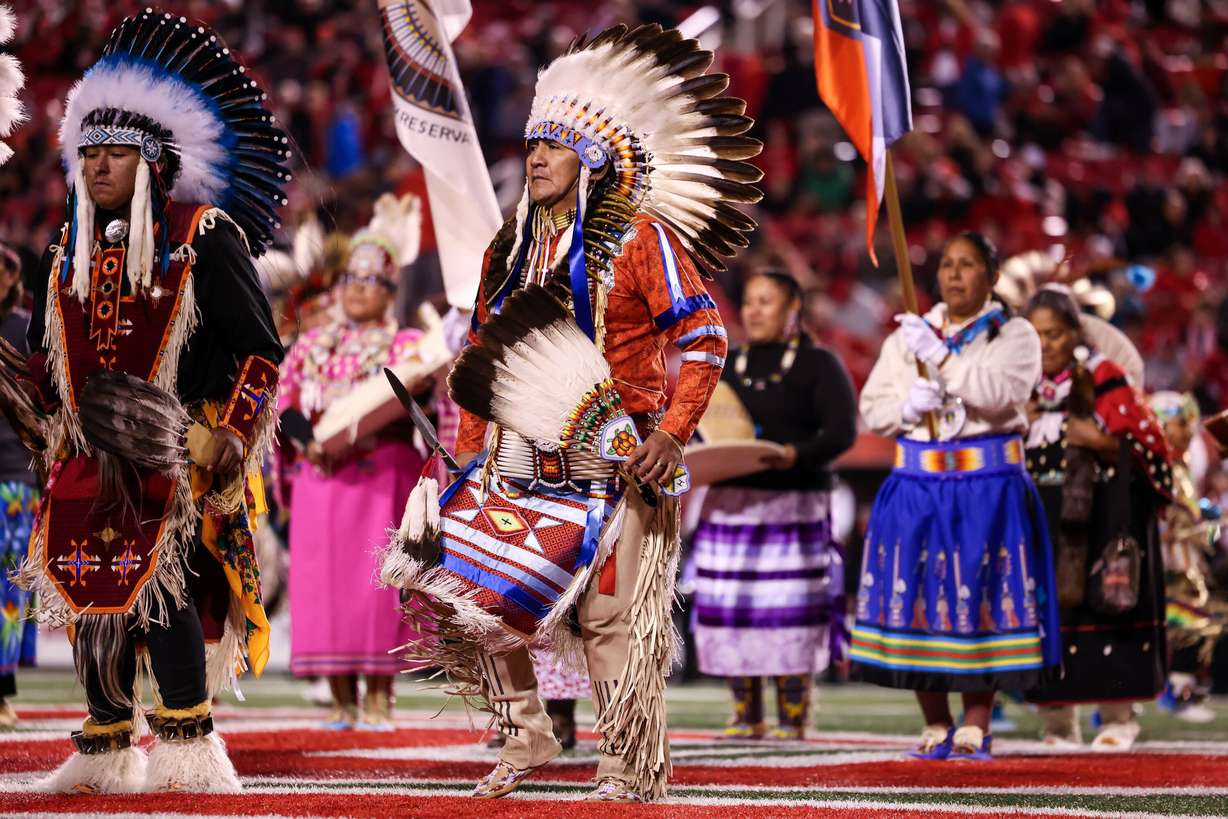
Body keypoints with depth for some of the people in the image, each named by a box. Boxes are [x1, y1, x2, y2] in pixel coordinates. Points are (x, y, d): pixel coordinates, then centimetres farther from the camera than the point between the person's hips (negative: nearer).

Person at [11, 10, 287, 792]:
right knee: (94, 584, 4)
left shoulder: (202, 237, -4)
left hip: (181, 447, -6)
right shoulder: (71, 251, 15)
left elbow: (260, 348, -5)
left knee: (160, 578, -19)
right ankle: (105, 750, 13)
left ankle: (188, 745, -14)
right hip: (89, 455, 6)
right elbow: (45, 357, 25)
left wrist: (229, 436, -12)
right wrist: (66, 404, 7)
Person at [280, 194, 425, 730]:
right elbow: (284, 408, 10)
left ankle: (379, 697, -6)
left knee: (376, 579, -9)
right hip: (321, 478, 3)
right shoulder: (311, 345, 17)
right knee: (323, 580, -2)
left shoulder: (405, 346, 6)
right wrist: (309, 439, -9)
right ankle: (342, 700, 2)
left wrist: (358, 431, -19)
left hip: (383, 476, -3)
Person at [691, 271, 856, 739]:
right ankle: (745, 717, 9)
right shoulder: (729, 366, 17)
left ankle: (792, 718, 0)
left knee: (790, 612, -7)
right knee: (732, 611, 0)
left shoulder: (818, 366, 3)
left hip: (793, 504, -4)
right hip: (729, 503, 4)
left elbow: (842, 430, -8)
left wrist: (798, 454, -25)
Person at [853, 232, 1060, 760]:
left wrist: (941, 357, -18)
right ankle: (936, 727, 10)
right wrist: (907, 407, -9)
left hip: (988, 489, -3)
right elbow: (872, 409, 12)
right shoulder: (906, 337, 15)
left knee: (980, 597, -7)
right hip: (917, 488, 3)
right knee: (918, 595, 0)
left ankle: (975, 728, 1)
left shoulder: (1014, 336, 4)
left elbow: (1003, 393, -14)